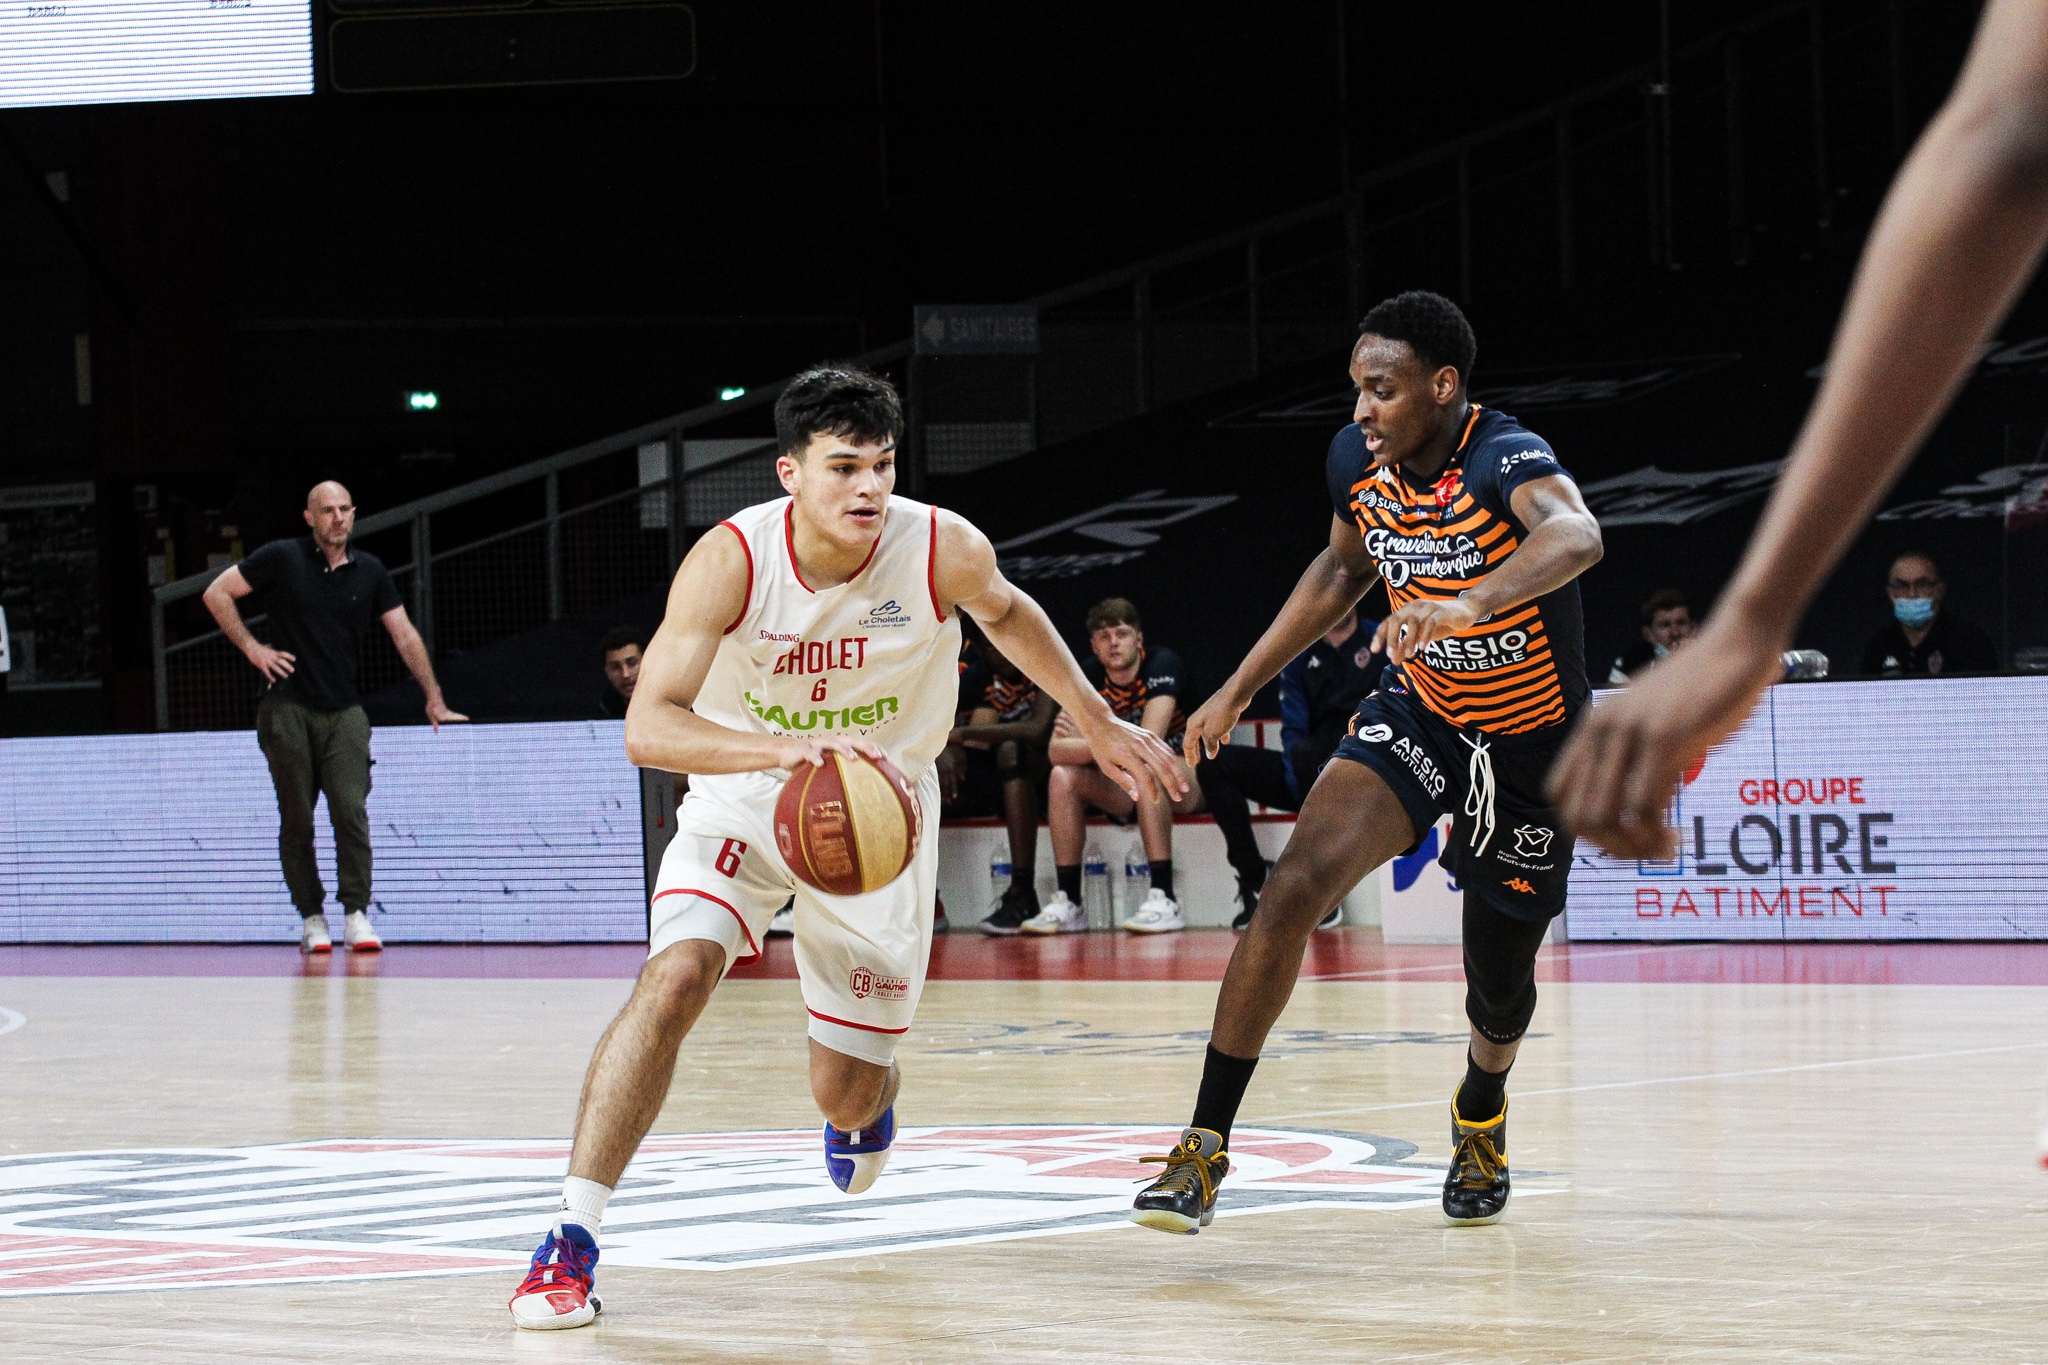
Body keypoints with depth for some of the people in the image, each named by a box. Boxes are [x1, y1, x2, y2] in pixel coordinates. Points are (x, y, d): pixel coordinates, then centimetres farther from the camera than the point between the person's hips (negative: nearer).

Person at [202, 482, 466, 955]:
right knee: (297, 820, 1)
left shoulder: (369, 571, 8)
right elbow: (217, 593, 4)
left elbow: (405, 636, 14)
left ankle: (356, 916, -10)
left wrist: (434, 699, 13)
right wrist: (251, 647, -3)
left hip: (344, 712, 2)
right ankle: (311, 917, 9)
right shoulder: (282, 558, 0)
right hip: (288, 709, -1)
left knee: (351, 810, -12)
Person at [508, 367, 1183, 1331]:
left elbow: (1007, 613, 5)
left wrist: (1099, 725, 13)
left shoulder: (945, 551, -21)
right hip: (746, 797, -1)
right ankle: (571, 1242, -24)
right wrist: (784, 750, -50)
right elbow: (647, 727, -34)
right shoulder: (731, 560, -26)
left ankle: (868, 1110, 48)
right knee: (675, 977, -29)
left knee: (845, 1097, 5)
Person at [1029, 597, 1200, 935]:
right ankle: (1067, 903, -15)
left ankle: (1164, 900, -40)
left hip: (1186, 783, -5)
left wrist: (1088, 740, -21)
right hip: (1131, 793, 5)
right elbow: (1056, 750, -15)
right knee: (1062, 777, -16)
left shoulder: (1162, 663, -19)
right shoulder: (1088, 675, -3)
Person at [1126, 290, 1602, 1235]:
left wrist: (1470, 603, -71)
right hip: (1419, 710, 4)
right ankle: (1206, 1145, -16)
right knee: (1296, 888, -20)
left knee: (1500, 980, 11)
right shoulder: (1358, 458, -10)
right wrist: (1239, 688, 11)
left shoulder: (1506, 460, -30)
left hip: (1530, 741, -4)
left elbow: (1575, 537, -53)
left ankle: (1481, 1112, 48)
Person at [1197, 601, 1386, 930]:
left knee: (1305, 753, -36)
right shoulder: (1300, 656, 13)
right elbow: (1292, 730, 6)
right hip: (1309, 774, 6)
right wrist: (1298, 779, -14)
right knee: (1214, 761, -9)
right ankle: (1254, 885, -16)